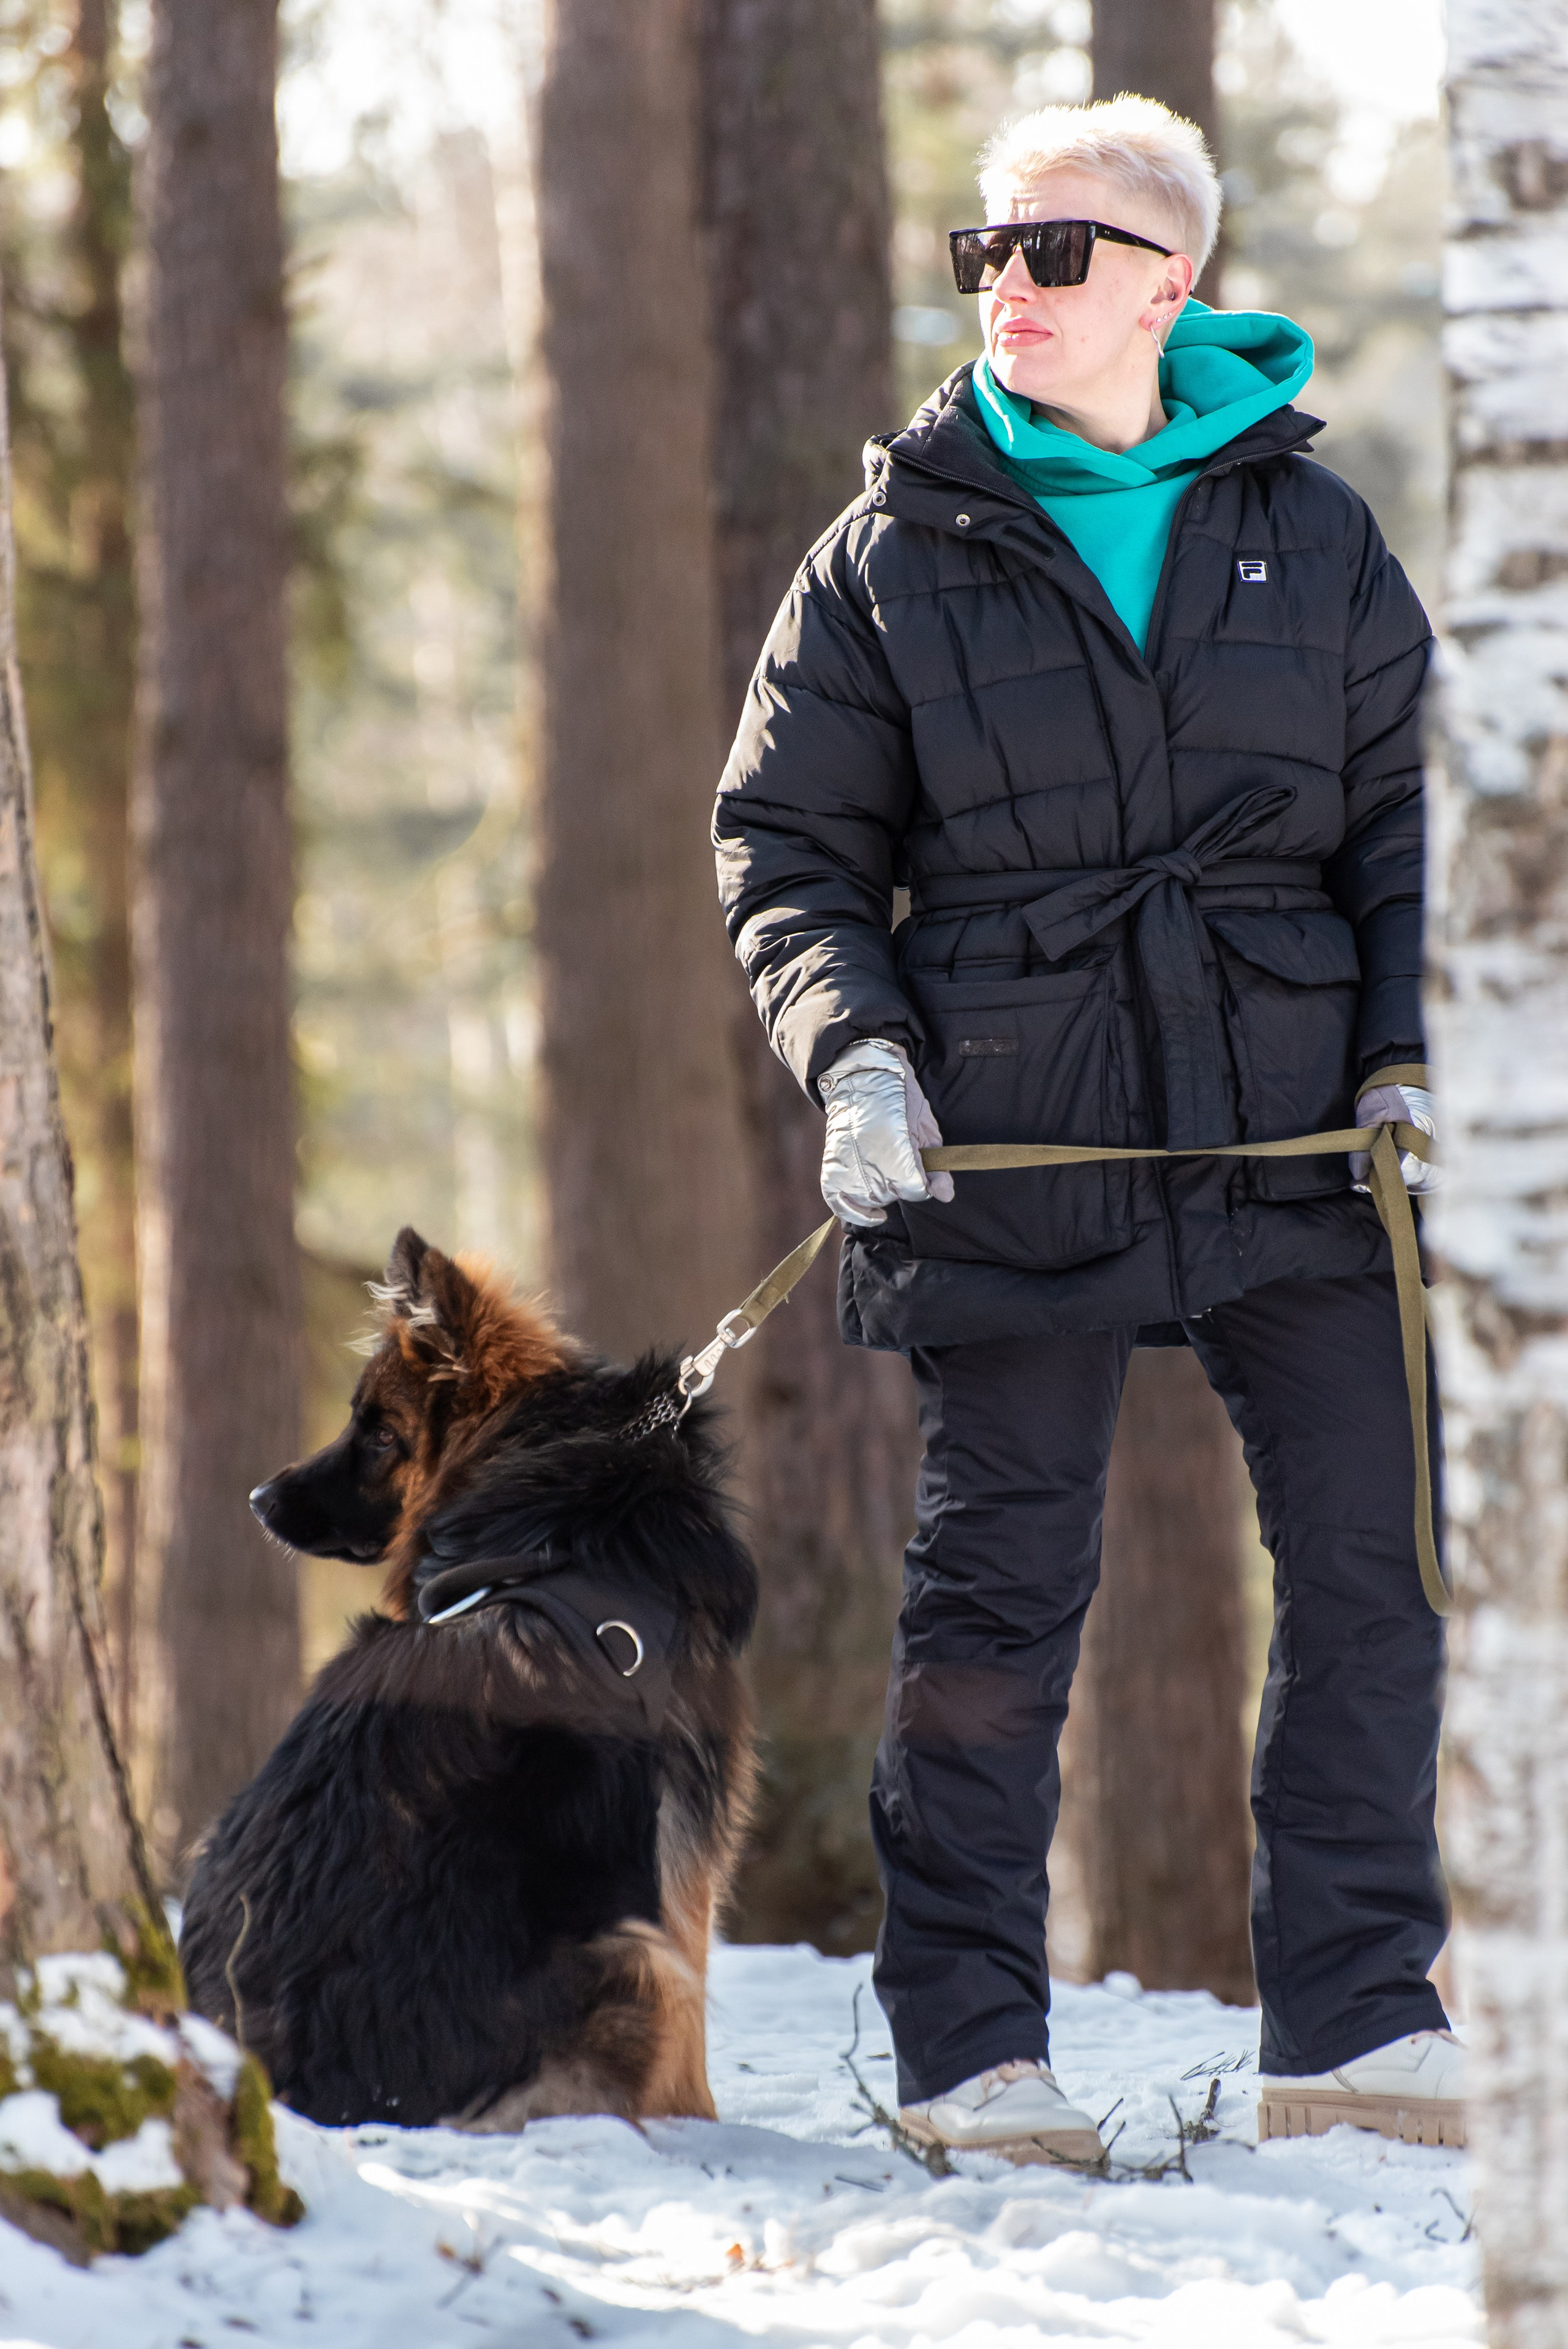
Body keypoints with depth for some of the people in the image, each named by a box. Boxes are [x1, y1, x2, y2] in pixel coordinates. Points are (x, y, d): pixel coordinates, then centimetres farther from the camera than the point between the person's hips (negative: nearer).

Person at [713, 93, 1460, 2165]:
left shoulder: (1308, 533, 8)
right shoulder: (899, 549, 3)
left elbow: (1403, 812, 13)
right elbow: (787, 837, 6)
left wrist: (1405, 1054, 1)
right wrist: (853, 1053, -9)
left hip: (1292, 1136, 2)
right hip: (1013, 1151, -2)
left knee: (1369, 1564, 1)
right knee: (1000, 1588, 1)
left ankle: (1357, 2021, 11)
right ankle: (970, 2047, 9)